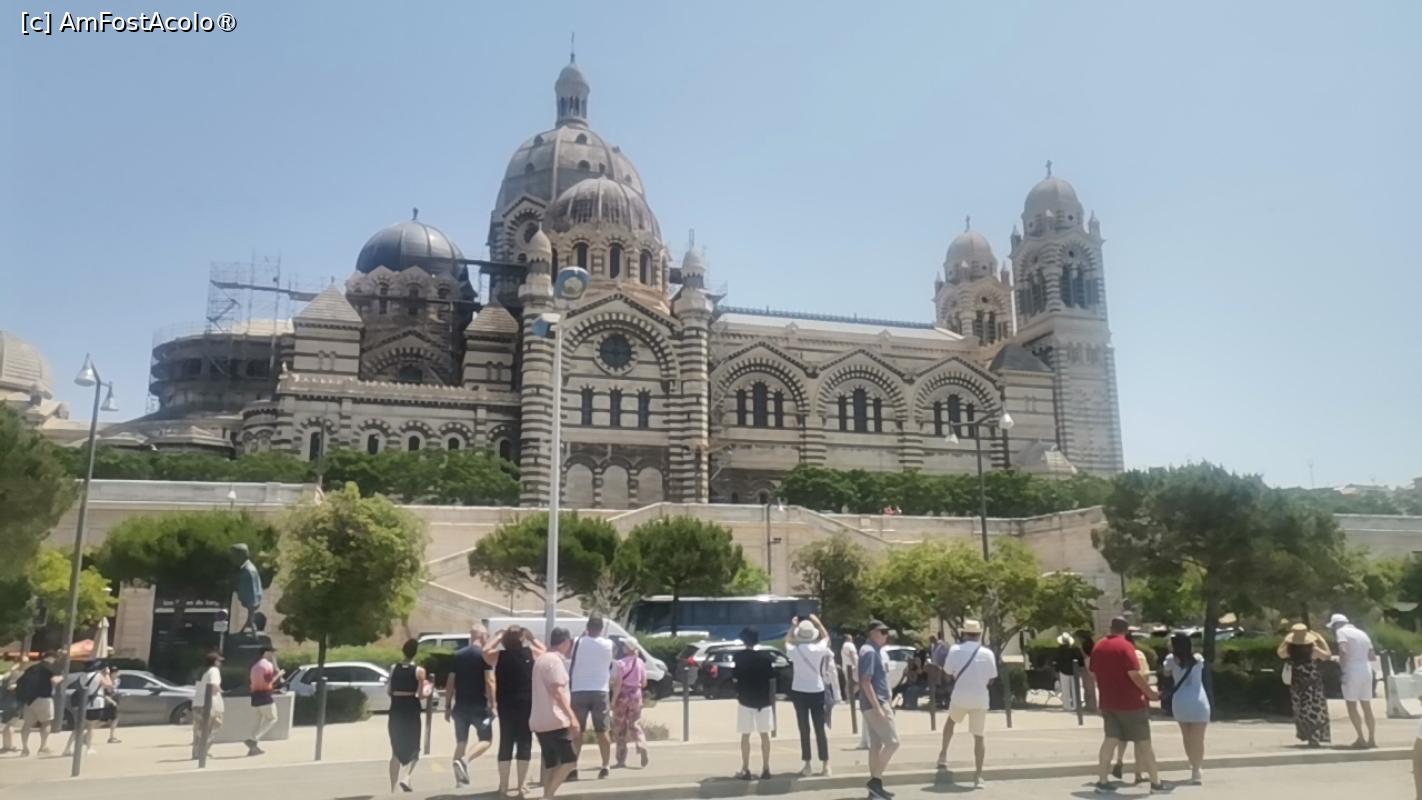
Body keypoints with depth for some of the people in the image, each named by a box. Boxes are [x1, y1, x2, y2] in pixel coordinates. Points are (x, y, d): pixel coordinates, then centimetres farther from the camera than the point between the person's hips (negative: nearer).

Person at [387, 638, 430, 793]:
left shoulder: (394, 668, 1)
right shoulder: (419, 670, -9)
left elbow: (388, 691, 4)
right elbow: (421, 695, -9)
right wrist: (428, 689, 11)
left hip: (396, 711, 3)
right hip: (411, 712, -3)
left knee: (396, 750, 13)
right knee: (413, 748, 12)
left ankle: (393, 787, 13)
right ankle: (405, 777, -10)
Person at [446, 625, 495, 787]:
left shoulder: (457, 655, 9)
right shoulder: (484, 654, -7)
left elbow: (450, 683, 9)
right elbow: (489, 681, -14)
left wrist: (447, 706, 14)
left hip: (460, 706, 5)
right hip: (479, 706, -5)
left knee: (461, 742, 15)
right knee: (486, 740, 7)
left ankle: (459, 779, 15)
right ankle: (464, 760, -17)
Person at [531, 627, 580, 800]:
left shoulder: (542, 659, 18)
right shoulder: (555, 660, -13)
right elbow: (557, 691, -22)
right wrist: (572, 717, -24)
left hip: (540, 721, 10)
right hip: (554, 721, -10)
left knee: (550, 763, 13)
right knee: (569, 760, -8)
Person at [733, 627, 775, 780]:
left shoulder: (739, 656, -9)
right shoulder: (765, 656, -3)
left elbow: (735, 677, -7)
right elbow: (772, 677, 1)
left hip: (745, 699, -2)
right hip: (763, 700, 2)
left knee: (745, 735, 4)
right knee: (764, 734, 9)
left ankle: (745, 770, 4)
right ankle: (766, 768, 10)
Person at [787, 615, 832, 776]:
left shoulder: (794, 650, -9)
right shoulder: (819, 648, -8)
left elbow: (787, 641, 16)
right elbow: (826, 638, 15)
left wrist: (794, 627, 22)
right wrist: (817, 622, 19)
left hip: (799, 692, -1)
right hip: (817, 692, 1)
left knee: (804, 729, 4)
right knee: (820, 729, 7)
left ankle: (807, 765, 4)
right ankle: (825, 765, 7)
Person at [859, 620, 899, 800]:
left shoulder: (875, 651, 15)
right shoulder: (870, 652, -17)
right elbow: (866, 682, -22)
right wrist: (878, 708, -25)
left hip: (878, 703, 10)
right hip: (875, 704, -10)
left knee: (876, 744, 11)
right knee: (892, 741, -9)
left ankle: (875, 786, 15)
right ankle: (875, 780, -4)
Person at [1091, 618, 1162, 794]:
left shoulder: (1098, 647, 8)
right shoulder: (1125, 646, -14)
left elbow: (1094, 673, 15)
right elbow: (1135, 674, -19)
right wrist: (1150, 693, -8)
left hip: (1108, 702, 6)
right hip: (1131, 702, -6)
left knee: (1111, 739, 9)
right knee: (1143, 742, 3)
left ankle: (1102, 780, 5)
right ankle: (1156, 782, 9)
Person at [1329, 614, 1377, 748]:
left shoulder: (1341, 631, -2)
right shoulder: (1362, 633, 20)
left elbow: (1343, 650, -19)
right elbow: (1371, 656, 18)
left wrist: (1341, 662, -7)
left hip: (1352, 672, -7)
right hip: (1367, 671, 7)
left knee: (1352, 707, -1)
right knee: (1367, 707, 14)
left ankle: (1361, 739, -5)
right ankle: (1372, 739, 14)